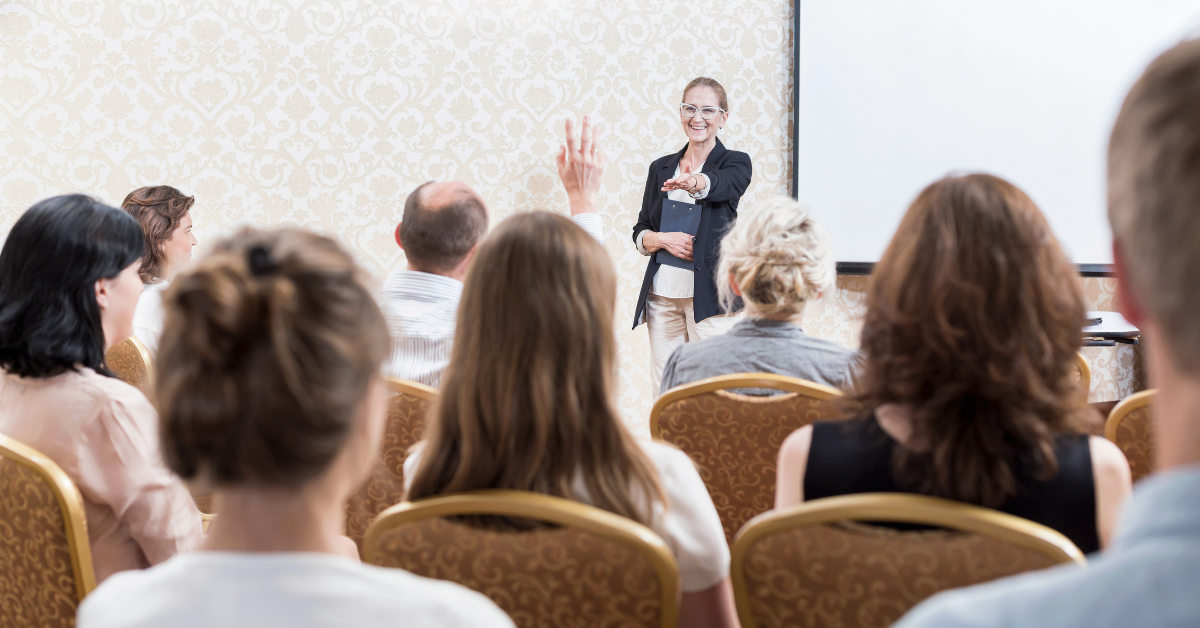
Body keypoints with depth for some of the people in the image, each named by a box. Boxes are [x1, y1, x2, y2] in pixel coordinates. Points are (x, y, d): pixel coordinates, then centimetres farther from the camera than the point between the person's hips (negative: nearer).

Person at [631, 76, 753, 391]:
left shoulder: (736, 163, 2)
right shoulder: (661, 168, 14)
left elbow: (718, 185, -22)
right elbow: (640, 233, 15)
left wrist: (692, 183, -44)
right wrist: (664, 239, -7)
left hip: (708, 294, -4)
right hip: (661, 294, 4)